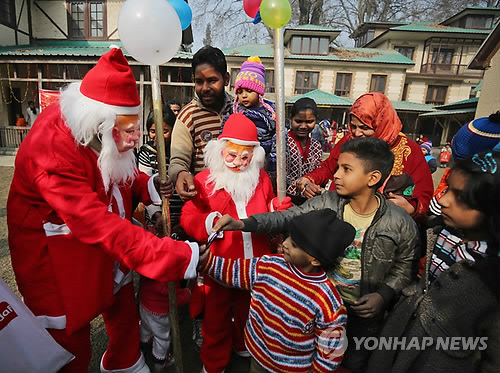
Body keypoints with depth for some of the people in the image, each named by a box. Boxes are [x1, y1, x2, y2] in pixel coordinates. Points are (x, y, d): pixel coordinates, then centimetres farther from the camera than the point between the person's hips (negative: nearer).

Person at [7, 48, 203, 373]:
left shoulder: (101, 132, -9)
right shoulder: (53, 150, -33)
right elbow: (100, 227, -38)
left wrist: (148, 186, -13)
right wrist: (184, 257, -41)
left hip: (108, 248, 7)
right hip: (60, 257, -7)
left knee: (124, 310, 21)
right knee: (72, 344, 12)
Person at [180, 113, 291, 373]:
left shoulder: (261, 179, 1)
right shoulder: (204, 181, -9)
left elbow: (269, 215, 12)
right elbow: (188, 218, -10)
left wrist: (278, 211, -9)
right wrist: (211, 222, -28)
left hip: (254, 264, 3)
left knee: (249, 310, 26)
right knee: (217, 317, 17)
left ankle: (244, 345, 56)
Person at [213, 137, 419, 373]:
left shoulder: (401, 224, -18)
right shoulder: (326, 203, -17)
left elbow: (404, 267, -4)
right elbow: (285, 217, -23)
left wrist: (384, 294, -18)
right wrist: (243, 224, -36)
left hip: (364, 309, -1)